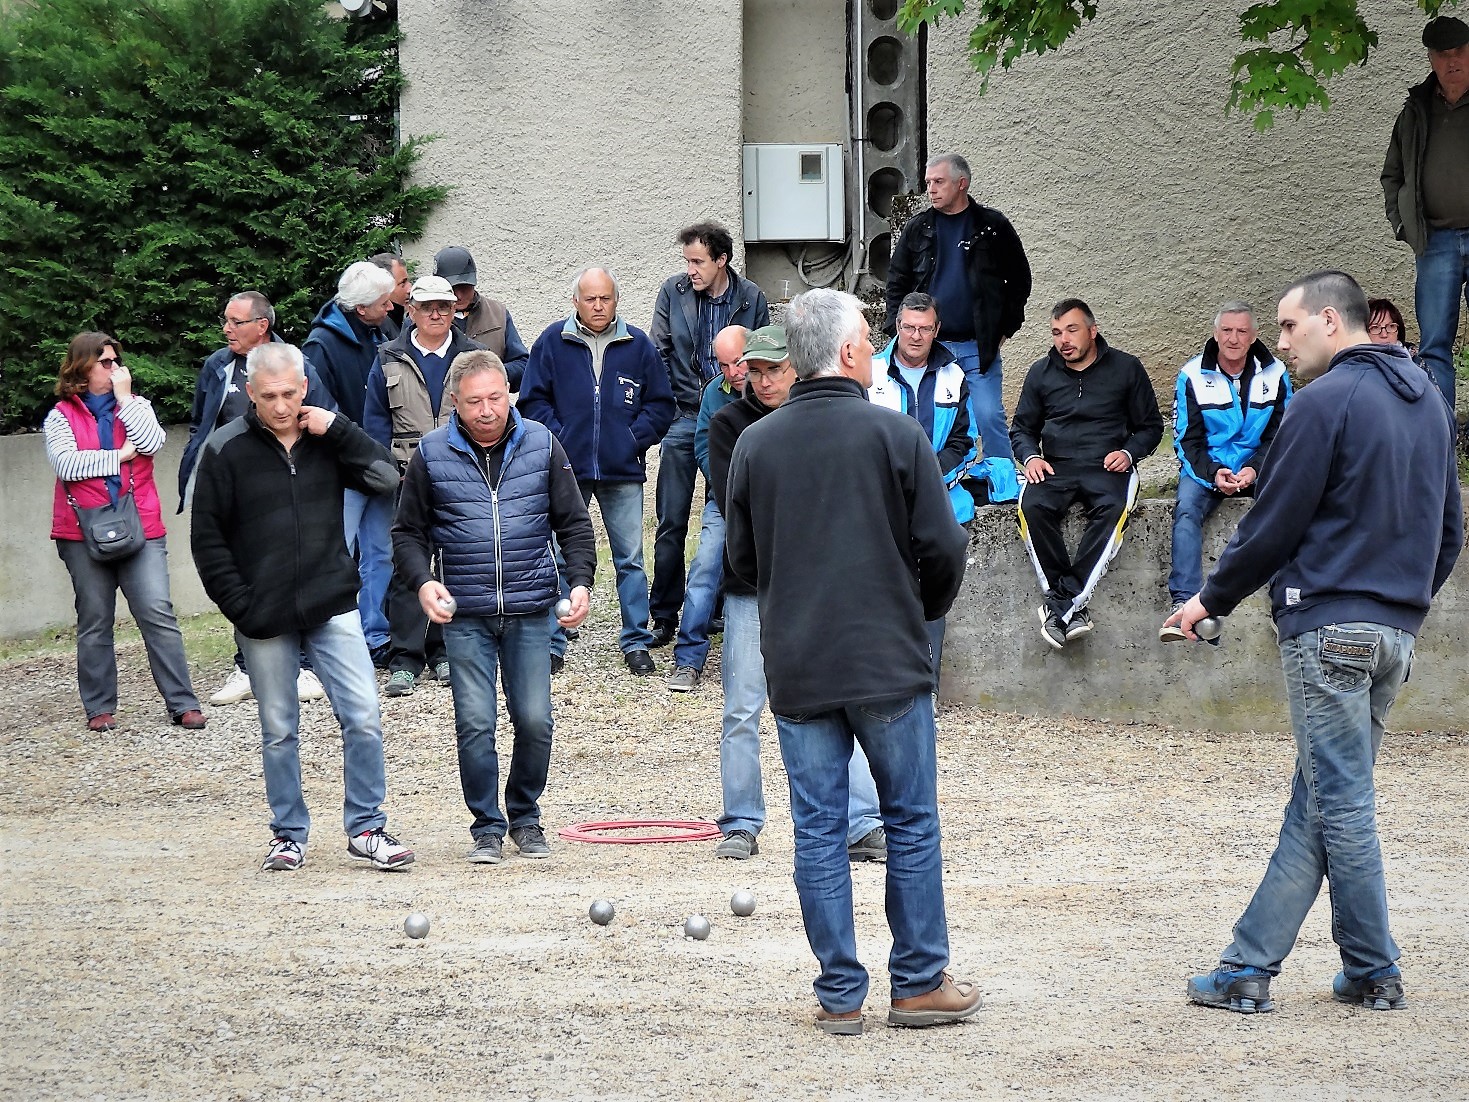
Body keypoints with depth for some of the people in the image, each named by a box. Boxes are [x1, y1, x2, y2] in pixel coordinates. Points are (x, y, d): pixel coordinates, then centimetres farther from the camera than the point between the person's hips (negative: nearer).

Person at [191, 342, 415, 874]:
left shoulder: (326, 437, 3)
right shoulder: (226, 449, -4)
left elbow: (385, 478, -6)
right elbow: (207, 538, -1)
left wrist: (338, 429, -12)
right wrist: (239, 606, -7)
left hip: (333, 609, 1)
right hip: (265, 618, -1)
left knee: (364, 718, -5)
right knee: (279, 731, 8)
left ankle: (365, 828, 6)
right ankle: (288, 835, 20)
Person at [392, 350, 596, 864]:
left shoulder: (540, 445, 3)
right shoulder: (432, 454, 0)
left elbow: (573, 523, 10)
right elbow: (408, 532, 7)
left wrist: (580, 581, -4)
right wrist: (422, 581, -10)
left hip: (531, 611, 1)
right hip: (464, 615, -1)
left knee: (535, 721, 0)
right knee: (475, 724, -5)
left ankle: (525, 817, 20)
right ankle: (487, 827, 9)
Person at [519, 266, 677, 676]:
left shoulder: (638, 345, 5)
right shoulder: (553, 342, 2)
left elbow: (661, 404, 10)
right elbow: (533, 400, 5)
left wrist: (636, 438, -3)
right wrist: (556, 438, -6)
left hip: (623, 472, 1)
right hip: (567, 470, -1)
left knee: (630, 559, 4)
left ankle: (636, 642, 13)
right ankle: (552, 643, 11)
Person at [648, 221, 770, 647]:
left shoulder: (751, 298, 0)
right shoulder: (673, 291, 0)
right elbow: (658, 354, 5)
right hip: (683, 418, 0)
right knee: (672, 522, 0)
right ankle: (664, 616, 7)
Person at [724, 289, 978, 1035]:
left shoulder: (754, 445, 2)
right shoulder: (894, 434, -7)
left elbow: (741, 559, 8)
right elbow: (943, 548, -5)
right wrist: (923, 609, 15)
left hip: (795, 670, 3)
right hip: (889, 664, -3)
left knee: (818, 830, 6)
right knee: (911, 820, 8)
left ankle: (840, 995, 8)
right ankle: (920, 984, 12)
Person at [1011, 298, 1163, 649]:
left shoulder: (1125, 368, 10)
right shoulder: (1042, 372, 16)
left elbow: (1151, 426, 15)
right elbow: (1022, 427, 23)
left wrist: (1128, 453, -5)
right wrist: (1030, 456, 1)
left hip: (1107, 466, -2)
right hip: (1056, 466, 2)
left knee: (1113, 509, -37)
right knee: (1032, 508, -33)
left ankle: (1062, 603, -38)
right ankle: (1073, 606, -33)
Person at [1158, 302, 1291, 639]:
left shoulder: (1274, 374, 3)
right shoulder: (1192, 375, 0)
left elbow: (1279, 435, 4)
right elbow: (1187, 439, -1)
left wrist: (1255, 469, -16)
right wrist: (1214, 473, -20)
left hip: (1258, 468, 1)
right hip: (1205, 468, -1)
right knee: (1186, 509, -31)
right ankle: (1182, 604, -40)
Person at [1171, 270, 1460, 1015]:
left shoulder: (1328, 401, -12)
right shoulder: (1427, 401, 14)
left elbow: (1274, 523, -10)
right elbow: (1448, 530, 19)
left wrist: (1212, 600, 3)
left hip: (1329, 623, -8)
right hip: (1396, 631, 8)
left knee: (1340, 799, -2)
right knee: (1316, 799, 9)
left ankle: (1373, 973, 2)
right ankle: (1250, 965, 11)